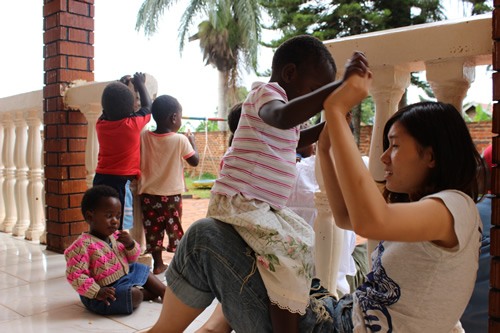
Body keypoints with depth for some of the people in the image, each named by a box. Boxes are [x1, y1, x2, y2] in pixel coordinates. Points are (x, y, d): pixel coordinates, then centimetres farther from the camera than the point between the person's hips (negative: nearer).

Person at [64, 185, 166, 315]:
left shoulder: (115, 236, 1)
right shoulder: (84, 245, -23)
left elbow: (131, 260, 12)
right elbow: (75, 275, -25)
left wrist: (131, 245, -9)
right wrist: (97, 292, -28)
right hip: (104, 296, -9)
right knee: (134, 295, -27)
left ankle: (164, 292, 29)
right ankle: (147, 293, 3)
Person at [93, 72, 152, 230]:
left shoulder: (100, 124, 2)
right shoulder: (133, 124, -11)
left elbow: (109, 109, 26)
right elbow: (148, 107, 9)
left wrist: (120, 85, 32)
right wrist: (141, 85, 23)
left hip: (100, 179, 5)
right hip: (120, 181, -5)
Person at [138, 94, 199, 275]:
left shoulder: (144, 136, -6)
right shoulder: (180, 140, -13)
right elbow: (195, 161, -2)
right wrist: (192, 141, 11)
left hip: (148, 194, 2)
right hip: (172, 194, -2)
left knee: (153, 229, 11)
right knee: (174, 228, 12)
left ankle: (158, 263, 19)